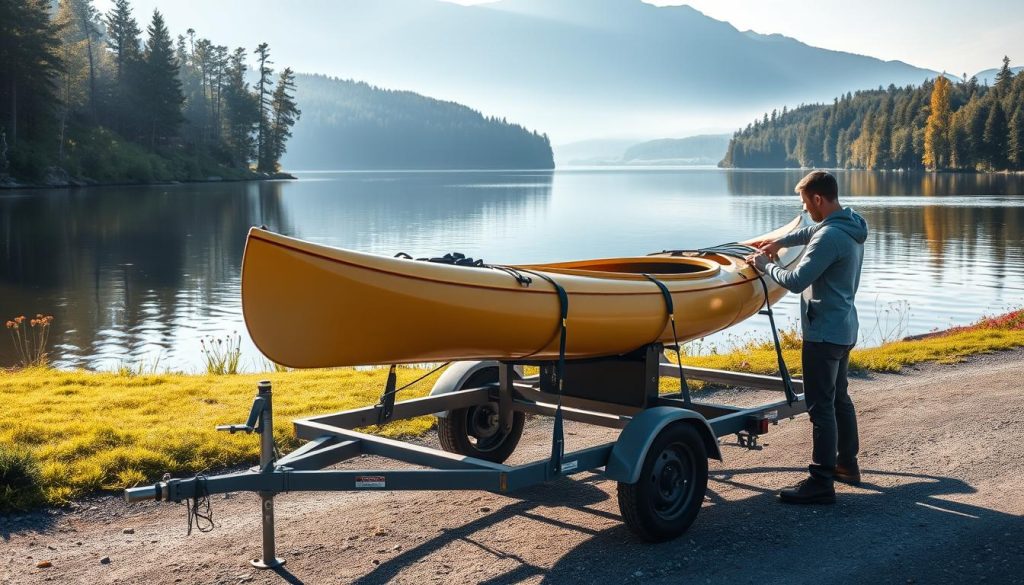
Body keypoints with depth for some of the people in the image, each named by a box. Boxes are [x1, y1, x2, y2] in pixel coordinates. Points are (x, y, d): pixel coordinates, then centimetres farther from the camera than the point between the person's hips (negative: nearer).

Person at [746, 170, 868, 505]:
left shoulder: (830, 237, -23)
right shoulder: (851, 227, 9)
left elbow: (796, 281, -23)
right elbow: (812, 232, 30)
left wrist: (765, 265, -8)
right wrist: (780, 242, 26)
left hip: (824, 332, -10)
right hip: (845, 329, 10)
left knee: (821, 406, -7)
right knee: (839, 398, 21)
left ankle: (821, 483, -5)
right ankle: (847, 464, 33)